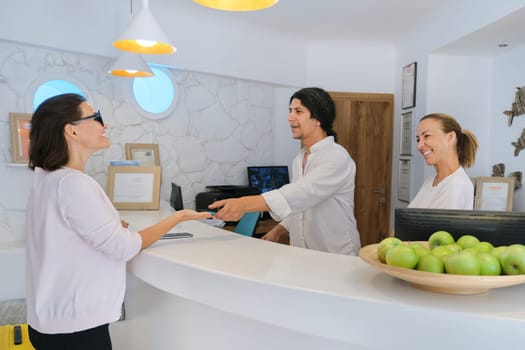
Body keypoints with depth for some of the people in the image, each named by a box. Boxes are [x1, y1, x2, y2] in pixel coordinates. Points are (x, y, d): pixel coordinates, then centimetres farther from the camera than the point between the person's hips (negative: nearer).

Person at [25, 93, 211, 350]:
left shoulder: (47, 179, 5)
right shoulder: (73, 183, -24)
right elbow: (125, 248, -20)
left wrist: (109, 227, 11)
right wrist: (178, 217, -11)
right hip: (75, 326, -9)